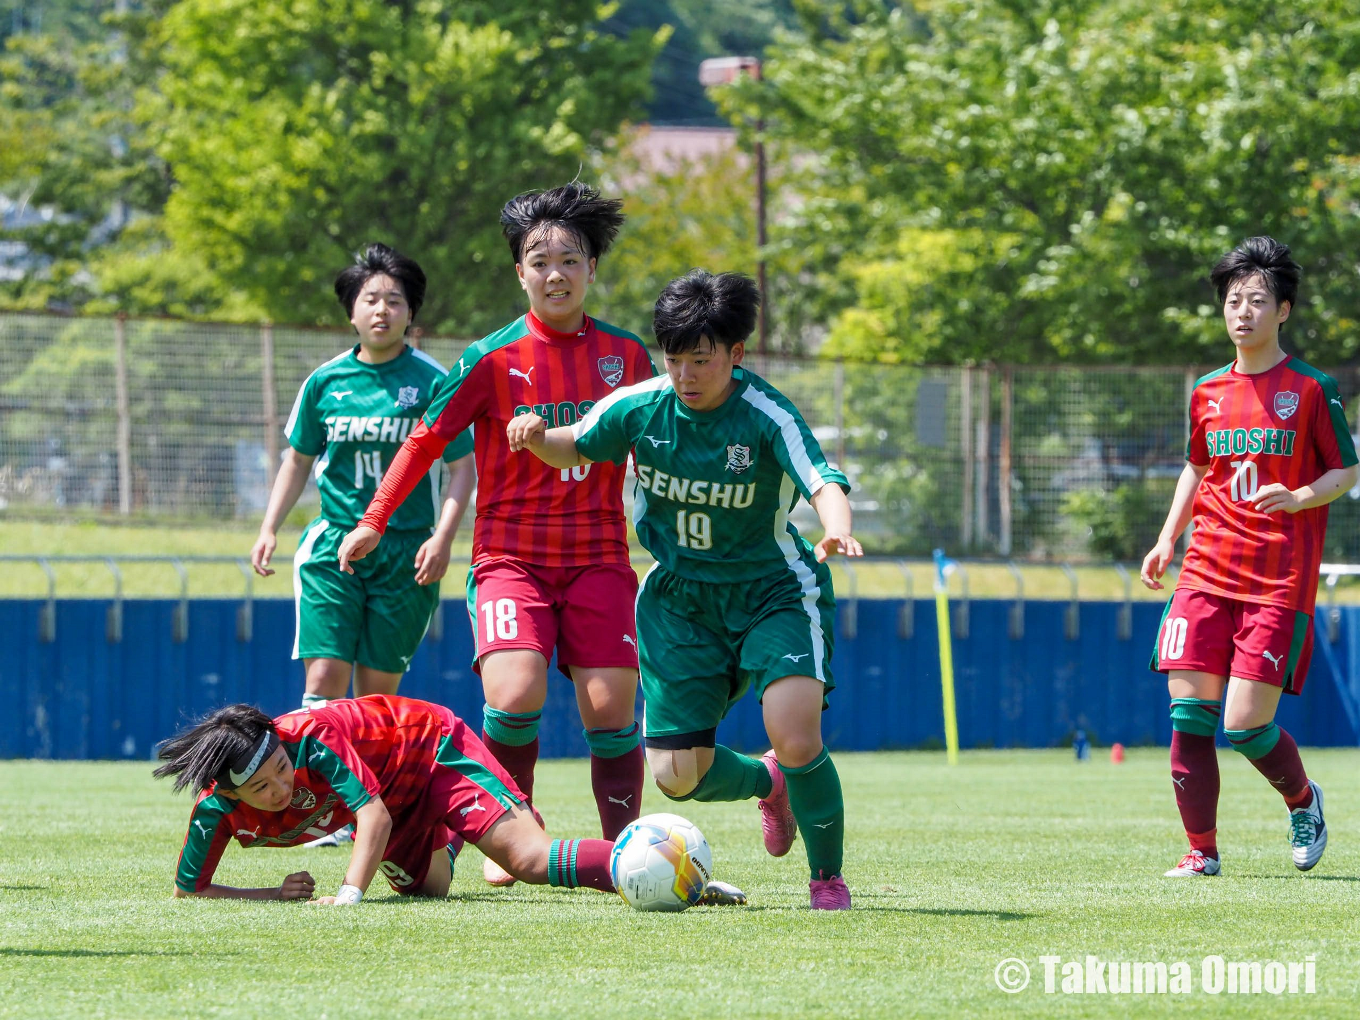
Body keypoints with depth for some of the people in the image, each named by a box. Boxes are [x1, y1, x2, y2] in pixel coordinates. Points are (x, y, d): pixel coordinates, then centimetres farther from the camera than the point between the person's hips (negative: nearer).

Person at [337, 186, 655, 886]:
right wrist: (374, 523, 4)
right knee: (515, 697, -20)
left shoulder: (625, 355, 5)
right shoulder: (494, 358, -2)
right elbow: (427, 438, 5)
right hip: (510, 557, -2)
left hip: (598, 558, 2)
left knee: (610, 705, -8)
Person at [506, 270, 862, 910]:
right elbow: (574, 450, 10)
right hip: (680, 599, 4)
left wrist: (837, 529, -57)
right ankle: (767, 783, 34)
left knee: (796, 739, -25)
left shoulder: (767, 417, -20)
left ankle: (828, 879, -1)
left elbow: (824, 483, -34)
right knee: (677, 776, -2)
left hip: (773, 592, -4)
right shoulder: (636, 408, -8)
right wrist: (539, 438, -14)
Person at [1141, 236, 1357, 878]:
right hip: (1207, 572, 4)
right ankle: (1202, 851, 2)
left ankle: (1302, 799, 21)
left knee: (1245, 726, -10)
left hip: (1279, 581, -4)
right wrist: (1167, 540, 14)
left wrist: (1300, 497, -17)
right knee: (1189, 710, -7)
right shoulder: (1206, 394, 12)